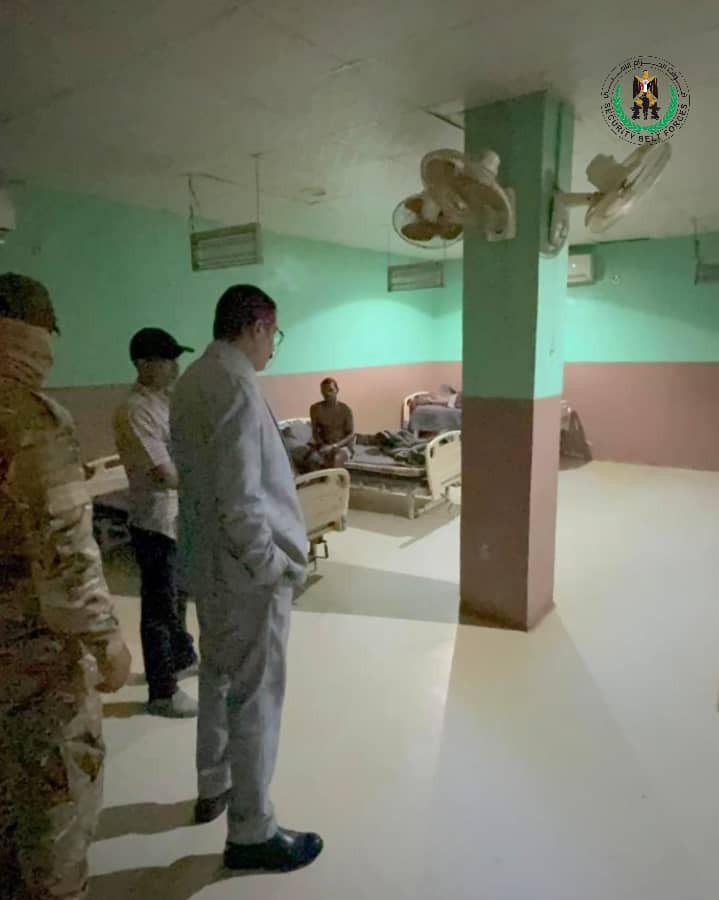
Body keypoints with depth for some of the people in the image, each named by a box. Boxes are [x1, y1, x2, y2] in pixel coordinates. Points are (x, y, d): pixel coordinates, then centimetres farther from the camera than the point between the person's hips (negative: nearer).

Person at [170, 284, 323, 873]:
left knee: (218, 676, 24)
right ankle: (251, 833, 24)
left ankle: (213, 789, 44)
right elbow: (240, 500, -25)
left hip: (207, 559, 10)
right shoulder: (236, 386, -22)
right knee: (255, 696, 6)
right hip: (246, 566, -9)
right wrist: (273, 567, -16)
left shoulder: (191, 381, 7)